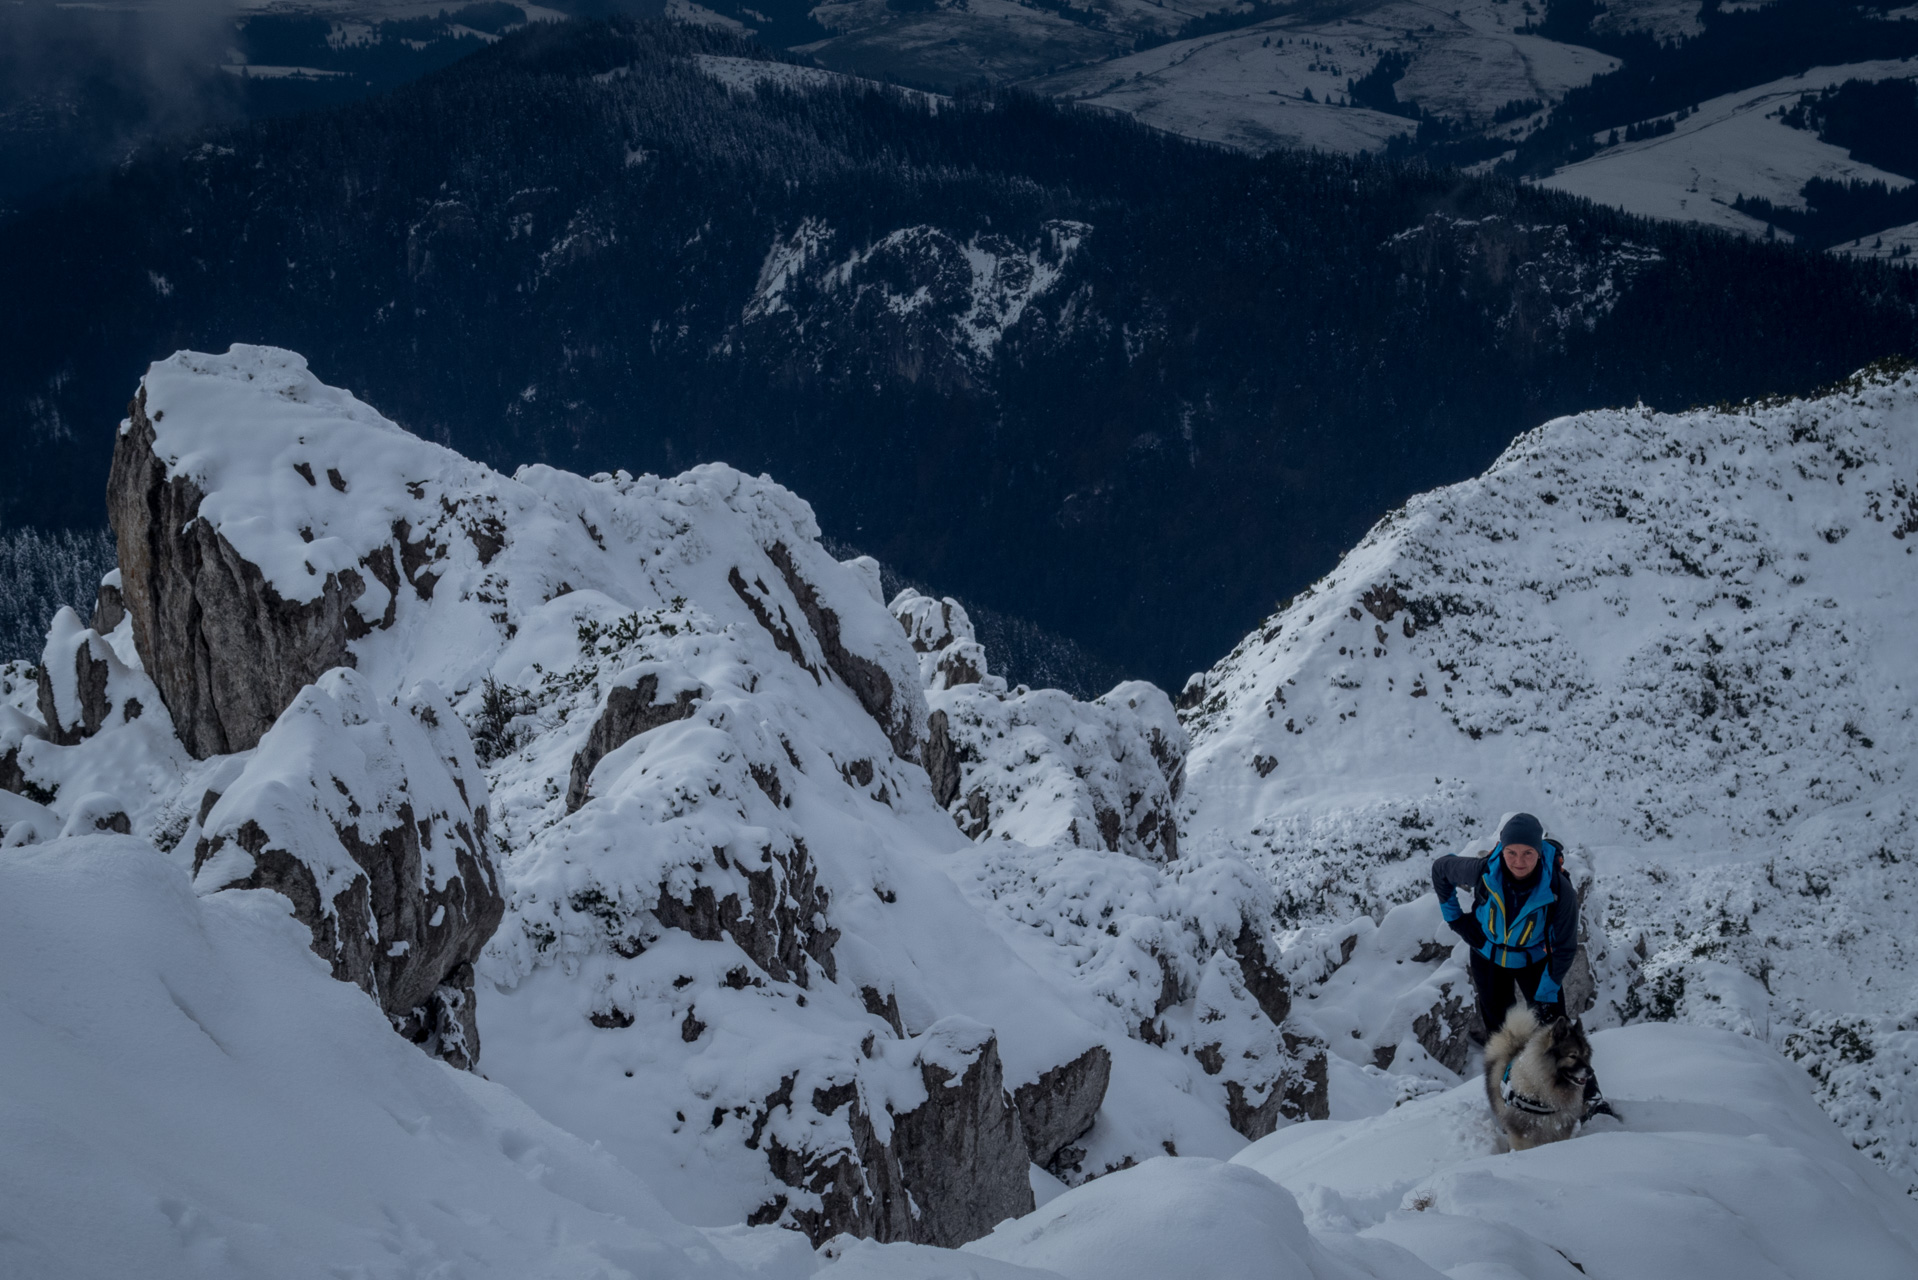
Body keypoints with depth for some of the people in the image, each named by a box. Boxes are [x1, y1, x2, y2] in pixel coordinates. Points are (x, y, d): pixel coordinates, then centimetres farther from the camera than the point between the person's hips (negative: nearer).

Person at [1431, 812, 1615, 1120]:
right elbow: (1440, 869, -5)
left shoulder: (1559, 890, -31)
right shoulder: (1482, 872, -28)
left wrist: (1546, 994, -17)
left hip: (1535, 960, -2)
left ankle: (1590, 1097, 0)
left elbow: (1565, 948, -17)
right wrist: (1454, 917, -4)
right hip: (1488, 958, 2)